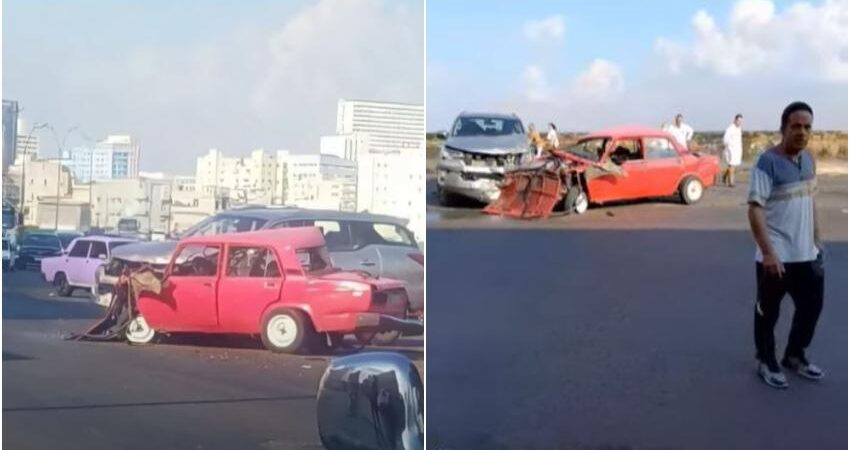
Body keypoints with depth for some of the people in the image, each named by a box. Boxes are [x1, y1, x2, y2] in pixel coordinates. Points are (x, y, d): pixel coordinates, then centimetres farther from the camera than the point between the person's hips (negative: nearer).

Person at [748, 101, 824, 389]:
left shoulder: (808, 159, 6)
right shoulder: (768, 162, -17)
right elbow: (755, 209, -21)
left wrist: (817, 240, 17)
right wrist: (768, 253, -26)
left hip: (807, 253, 7)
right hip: (776, 256, -7)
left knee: (812, 306, 17)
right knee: (768, 312, 8)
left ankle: (795, 356, 36)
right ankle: (766, 362, 25)